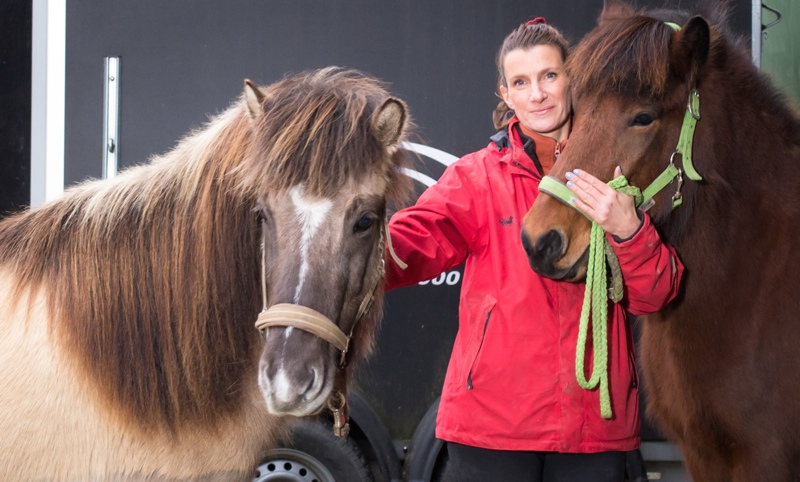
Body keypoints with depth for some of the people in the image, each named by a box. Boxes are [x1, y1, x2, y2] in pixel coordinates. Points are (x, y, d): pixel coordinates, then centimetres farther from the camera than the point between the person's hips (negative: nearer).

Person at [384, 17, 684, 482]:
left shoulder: (612, 177, 8)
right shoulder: (477, 176, 2)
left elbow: (655, 295, 0)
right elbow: (418, 238, -17)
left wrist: (627, 229, -20)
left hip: (596, 422, 2)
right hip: (494, 419, -2)